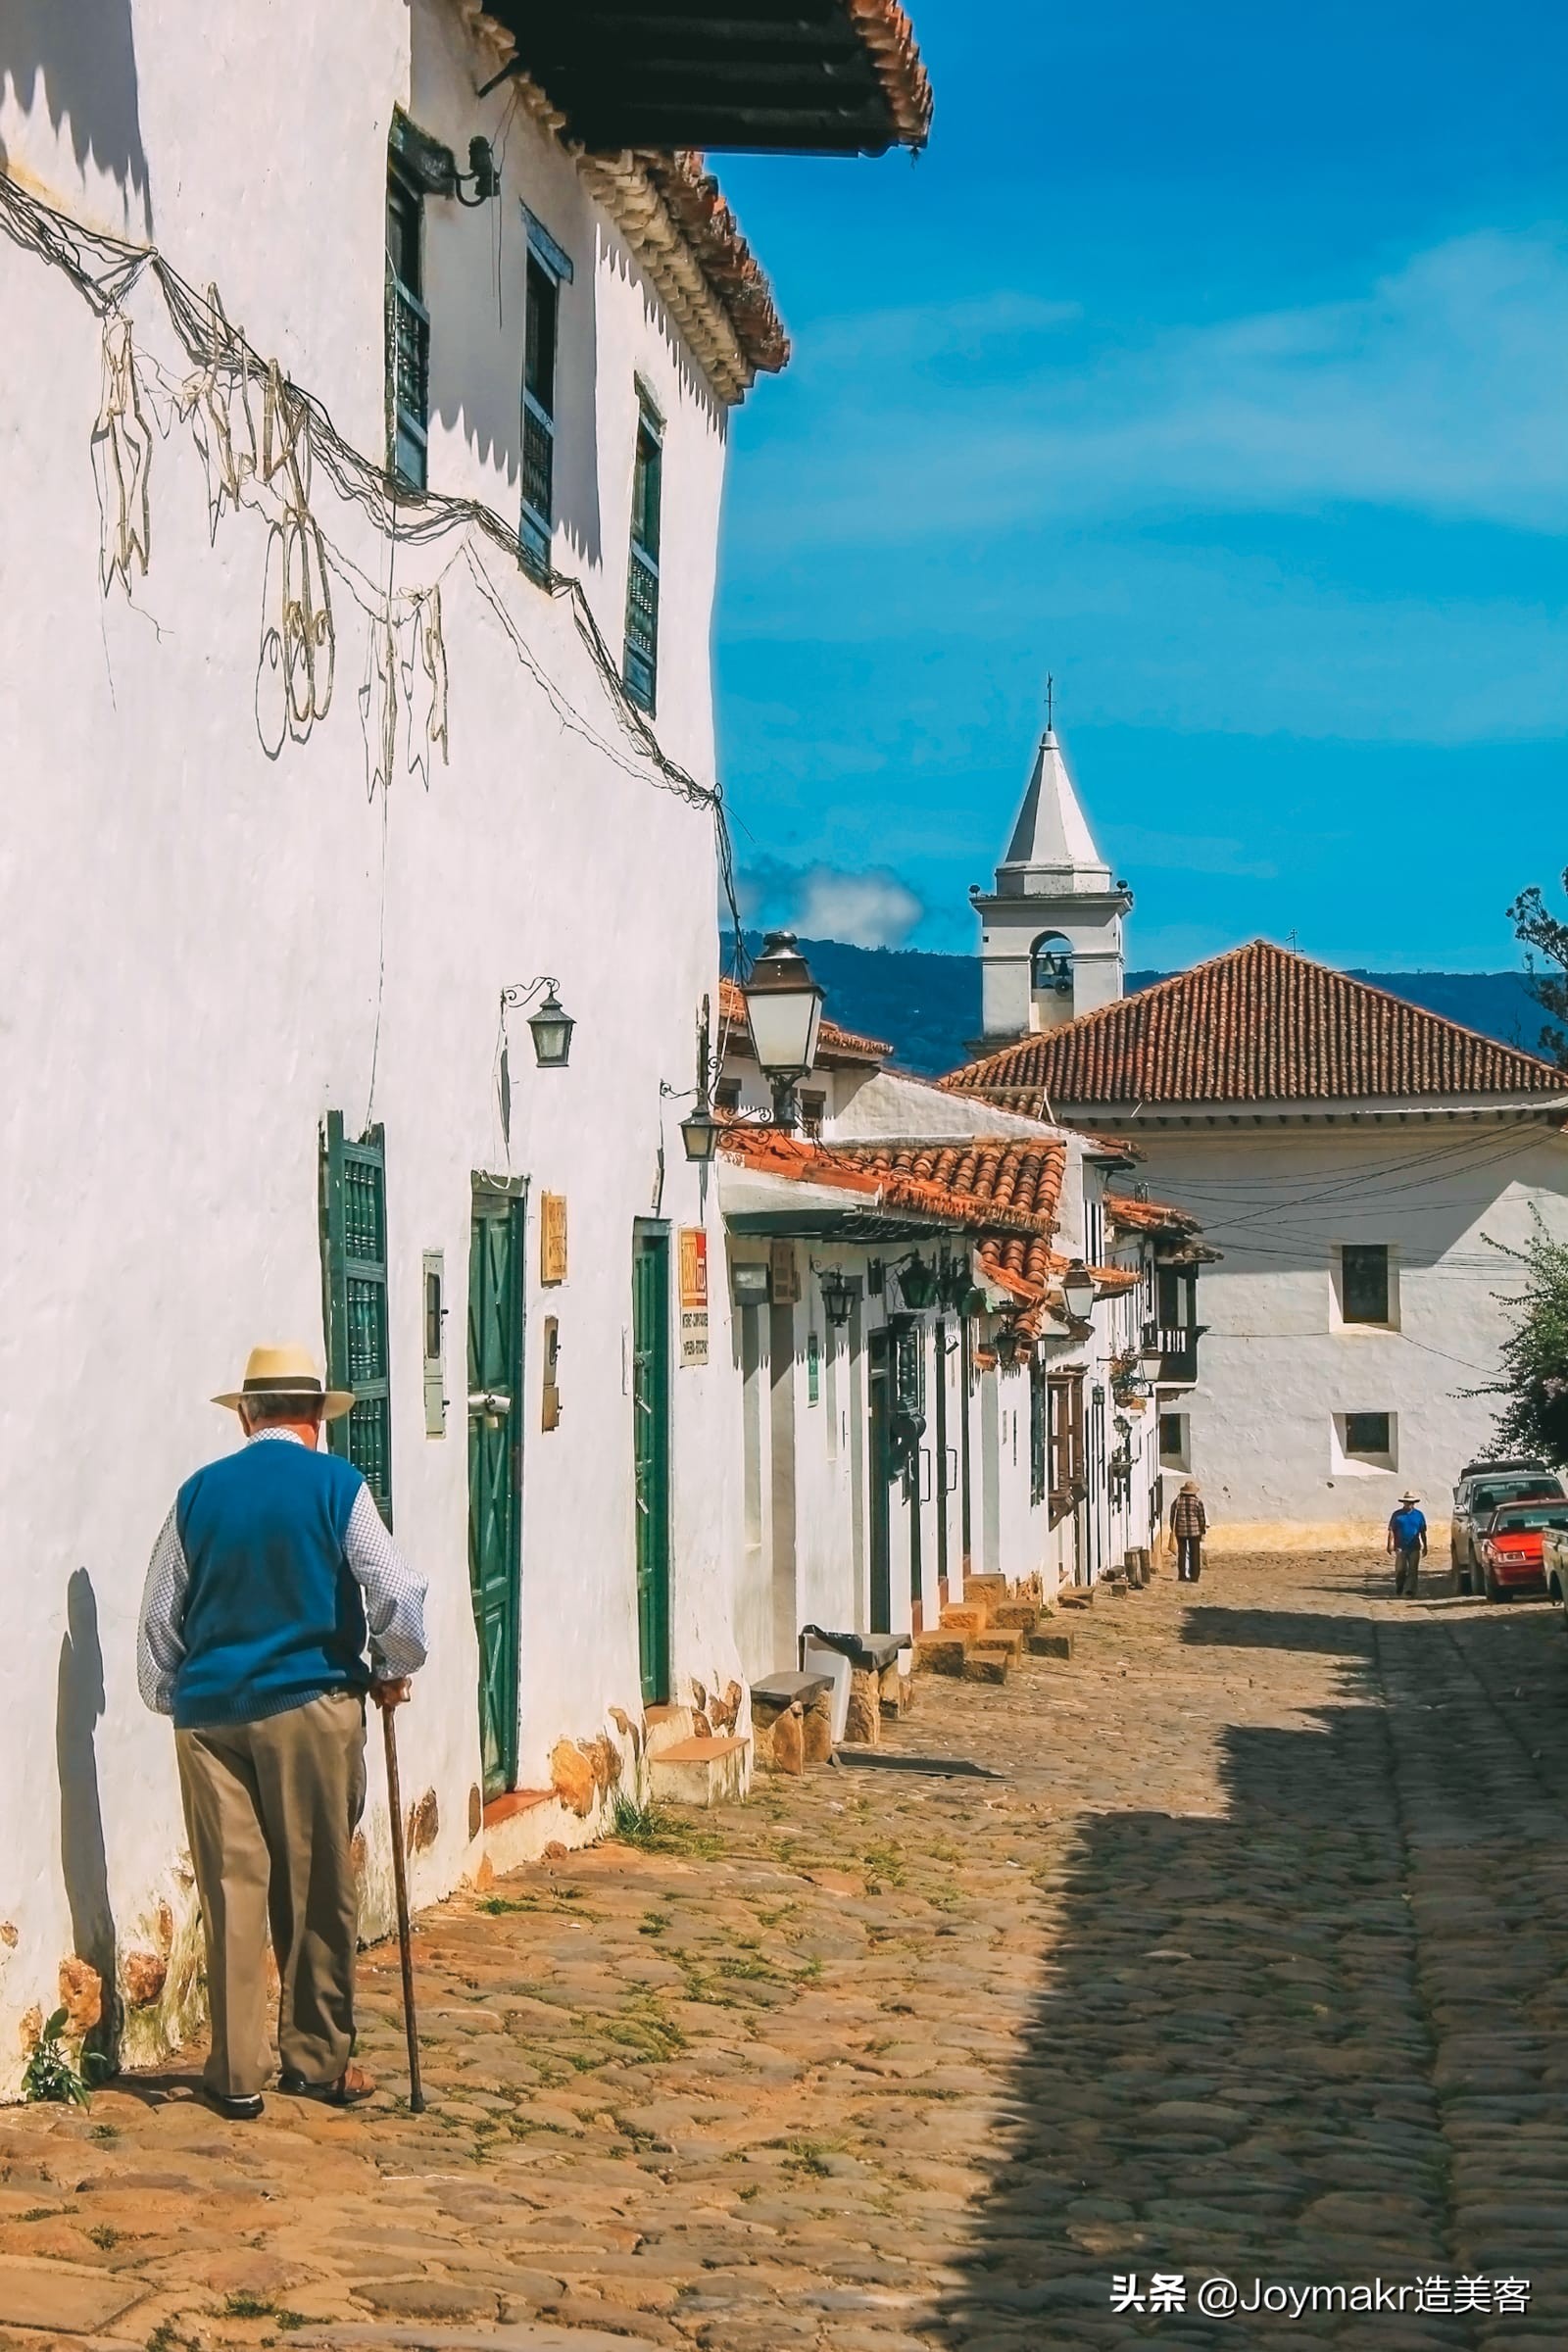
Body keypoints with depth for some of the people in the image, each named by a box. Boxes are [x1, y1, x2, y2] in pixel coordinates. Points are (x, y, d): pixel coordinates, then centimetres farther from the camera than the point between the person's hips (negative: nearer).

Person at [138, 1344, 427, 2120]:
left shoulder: (200, 1493, 6)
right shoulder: (335, 1485, -3)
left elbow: (158, 1619, 12)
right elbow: (396, 1593, -5)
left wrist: (170, 1697, 24)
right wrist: (396, 1669, 11)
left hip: (210, 1714, 3)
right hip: (310, 1707, -2)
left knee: (230, 1888, 4)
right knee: (319, 1891, 7)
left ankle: (236, 2071, 6)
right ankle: (317, 2059, 14)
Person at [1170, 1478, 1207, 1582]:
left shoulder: (1178, 1500, 0)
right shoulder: (1198, 1501, -5)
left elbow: (1172, 1515, 5)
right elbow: (1202, 1518, -3)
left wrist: (1173, 1529, 15)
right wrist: (1203, 1531, 6)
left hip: (1180, 1531, 2)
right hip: (1194, 1530, -2)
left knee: (1181, 1553, 10)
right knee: (1194, 1554, 5)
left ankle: (1182, 1577, 10)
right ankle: (1194, 1577, 4)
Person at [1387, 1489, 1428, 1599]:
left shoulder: (1418, 1515, 8)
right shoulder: (1397, 1515, 4)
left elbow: (1422, 1532, 11)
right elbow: (1391, 1530, 0)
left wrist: (1425, 1546, 8)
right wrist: (1390, 1544, -10)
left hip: (1414, 1548, 1)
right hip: (1401, 1547, -1)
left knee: (1413, 1570, -1)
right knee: (1400, 1570, -1)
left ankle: (1410, 1592, 0)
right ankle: (1398, 1591, 19)